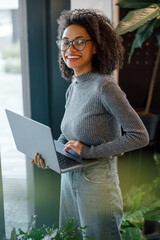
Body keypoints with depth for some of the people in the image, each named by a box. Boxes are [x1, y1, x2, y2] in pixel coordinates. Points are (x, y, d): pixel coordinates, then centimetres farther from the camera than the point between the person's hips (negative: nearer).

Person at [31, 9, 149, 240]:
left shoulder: (104, 86, -19)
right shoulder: (73, 88, 5)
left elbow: (140, 136, -21)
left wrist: (90, 151, -21)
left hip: (97, 183, -7)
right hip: (69, 179, 8)